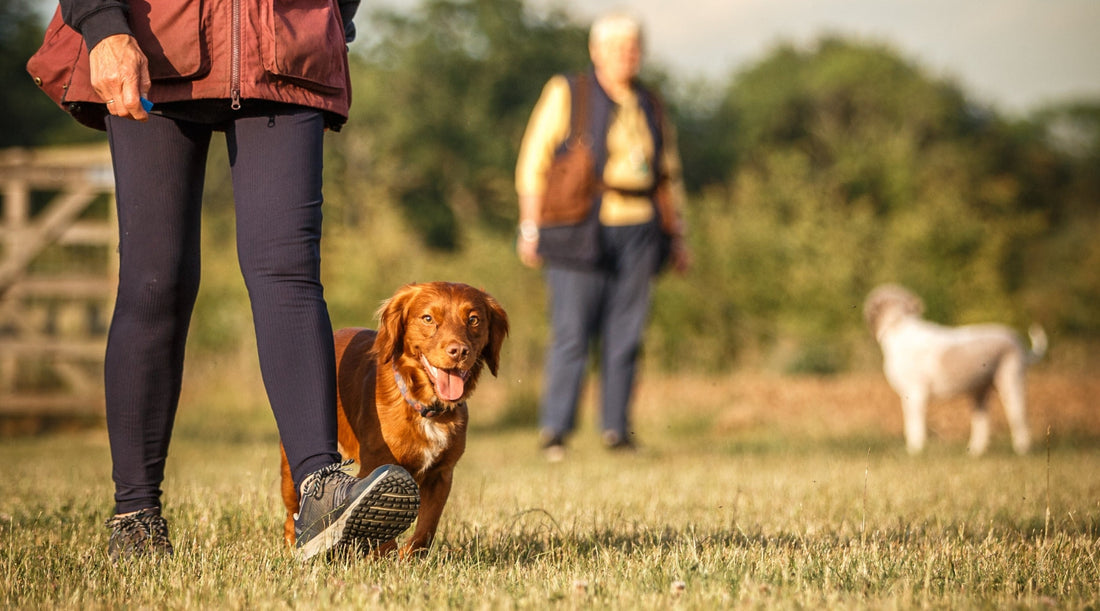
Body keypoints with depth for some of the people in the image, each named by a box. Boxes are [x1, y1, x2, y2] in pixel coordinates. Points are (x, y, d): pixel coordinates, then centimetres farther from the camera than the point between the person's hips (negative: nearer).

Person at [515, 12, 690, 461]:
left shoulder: (649, 106, 14)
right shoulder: (566, 95, 0)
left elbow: (667, 176, 20)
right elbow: (534, 162, -2)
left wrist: (676, 237, 15)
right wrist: (530, 228, -9)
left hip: (636, 233, 4)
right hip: (579, 233, -4)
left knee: (625, 334, 1)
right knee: (572, 333, -9)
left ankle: (616, 428, 7)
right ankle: (554, 430, -5)